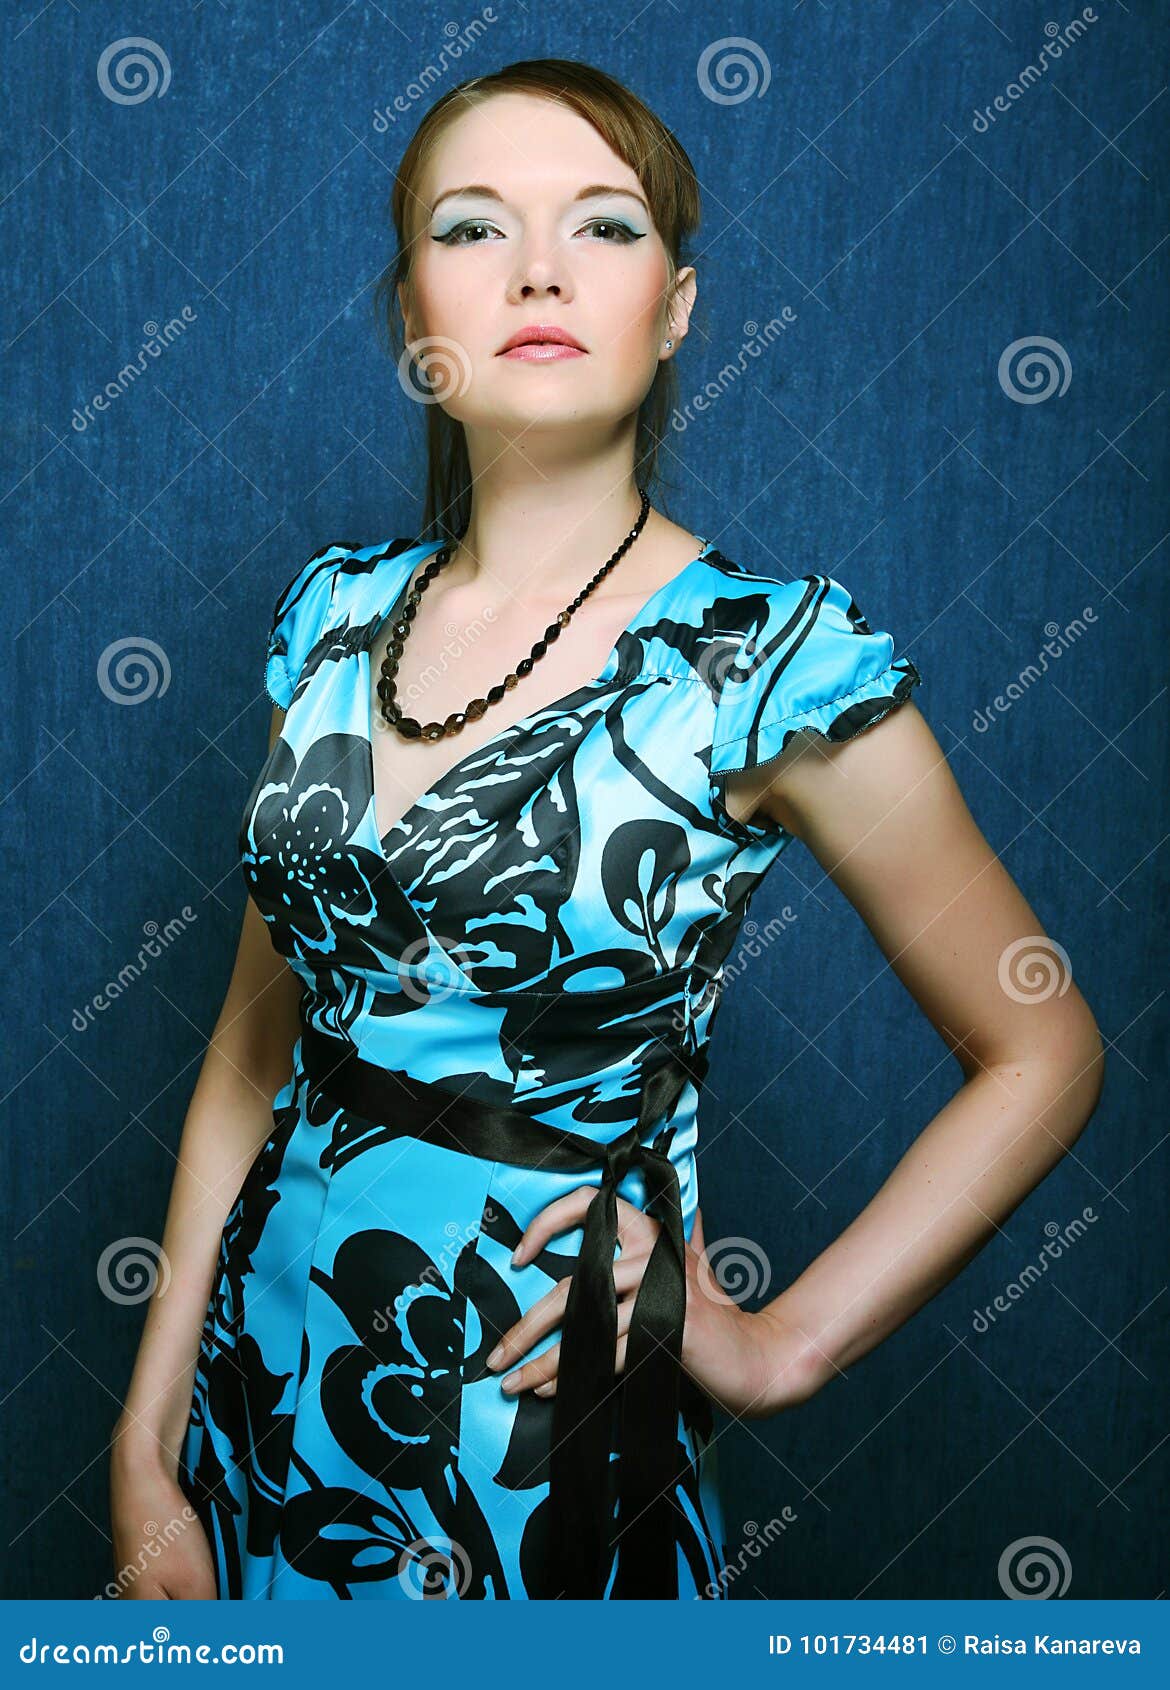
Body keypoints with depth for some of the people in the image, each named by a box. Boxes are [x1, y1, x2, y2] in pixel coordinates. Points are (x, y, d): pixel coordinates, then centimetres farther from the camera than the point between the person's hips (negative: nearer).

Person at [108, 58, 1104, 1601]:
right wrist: (150, 1425, 3)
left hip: (542, 1443, -4)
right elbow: (259, 1040, 5)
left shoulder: (777, 655, -14)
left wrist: (786, 1346, -8)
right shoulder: (335, 613, 0)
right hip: (266, 1377, 5)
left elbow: (1040, 1055, -6)